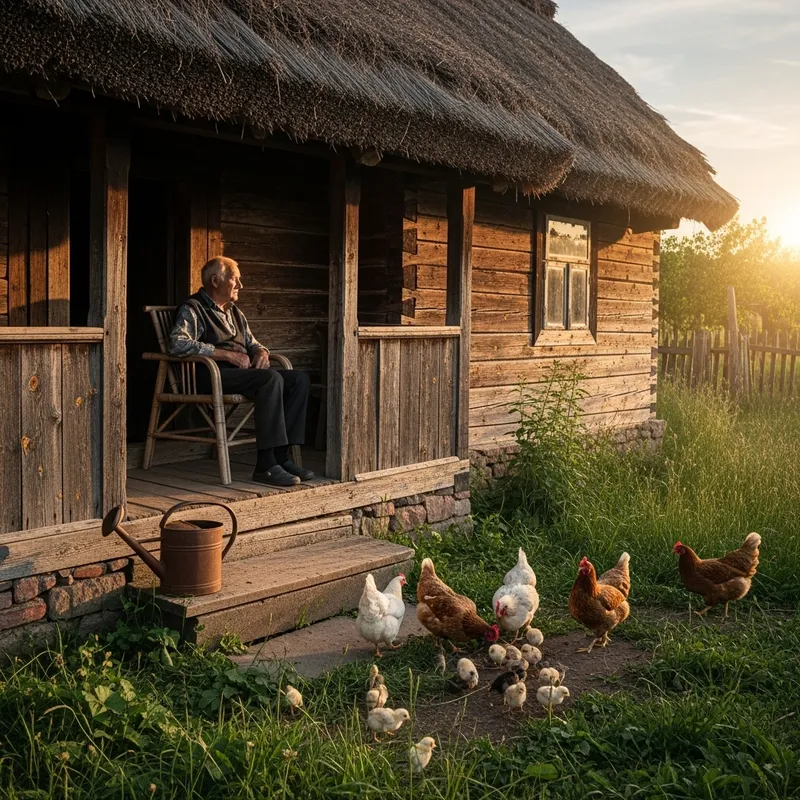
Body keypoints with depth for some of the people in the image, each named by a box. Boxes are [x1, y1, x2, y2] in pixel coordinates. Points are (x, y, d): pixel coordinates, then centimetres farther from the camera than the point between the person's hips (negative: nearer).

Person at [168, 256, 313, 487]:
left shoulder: (234, 311, 26)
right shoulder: (193, 309, 0)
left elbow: (252, 343, 32)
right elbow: (177, 344, -17)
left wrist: (261, 352, 4)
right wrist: (227, 355, -19)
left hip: (243, 371, 8)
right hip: (212, 375, -8)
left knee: (299, 379, -11)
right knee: (271, 379, -33)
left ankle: (282, 456, -18)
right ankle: (265, 465, -35)